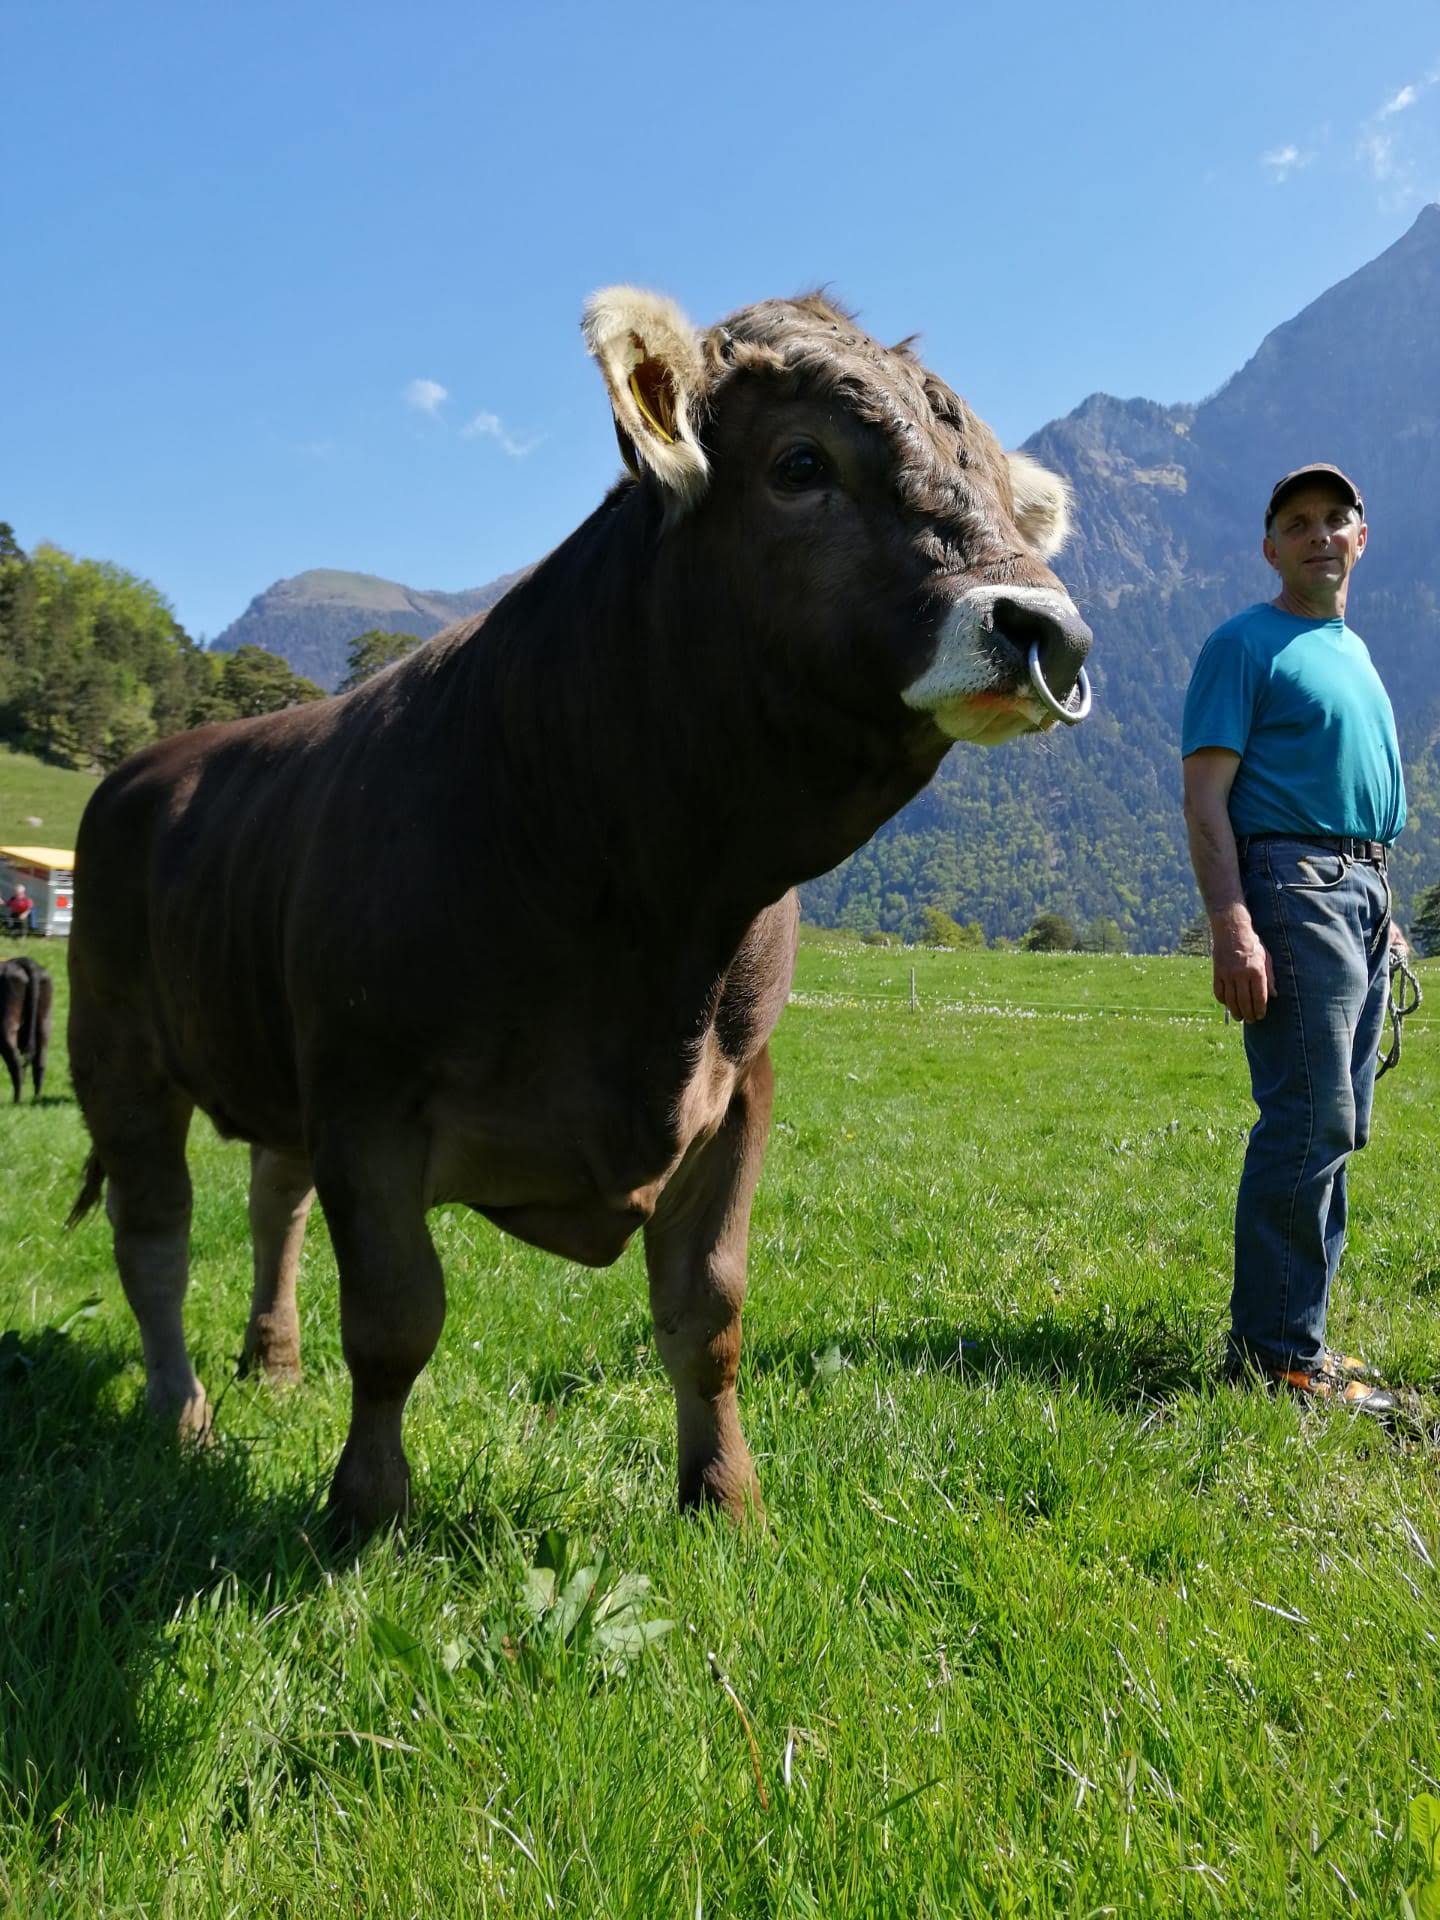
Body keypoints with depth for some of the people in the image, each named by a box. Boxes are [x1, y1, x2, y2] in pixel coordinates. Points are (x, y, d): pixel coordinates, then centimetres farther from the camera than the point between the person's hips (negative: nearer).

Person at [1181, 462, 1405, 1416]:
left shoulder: (1353, 649, 22)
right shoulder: (1246, 643, -3)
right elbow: (1205, 797, -13)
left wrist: (1381, 908, 20)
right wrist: (1233, 927, -23)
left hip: (1363, 890, 9)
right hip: (1294, 887, -9)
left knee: (1336, 1126, 9)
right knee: (1310, 1121, -12)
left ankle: (1293, 1330, 17)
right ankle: (1275, 1354, -5)